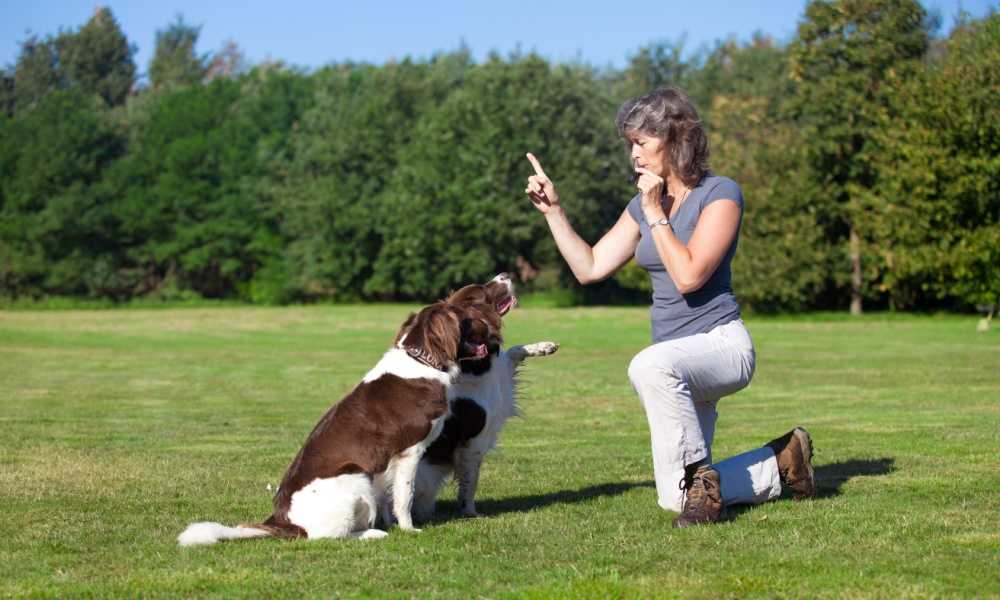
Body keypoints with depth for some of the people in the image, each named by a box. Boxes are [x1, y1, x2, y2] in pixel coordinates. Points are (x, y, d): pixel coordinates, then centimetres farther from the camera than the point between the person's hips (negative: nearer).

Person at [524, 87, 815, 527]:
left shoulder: (720, 194, -10)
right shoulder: (643, 204, 10)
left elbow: (689, 276, -22)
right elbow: (589, 267, 9)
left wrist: (655, 214, -15)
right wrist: (552, 209, 3)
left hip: (721, 344, -8)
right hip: (679, 364, 8)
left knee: (651, 366, -42)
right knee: (677, 502, 4)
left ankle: (698, 475, -24)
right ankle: (780, 462, 26)